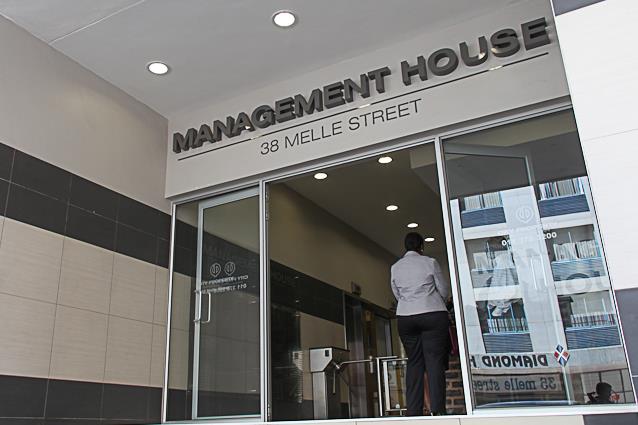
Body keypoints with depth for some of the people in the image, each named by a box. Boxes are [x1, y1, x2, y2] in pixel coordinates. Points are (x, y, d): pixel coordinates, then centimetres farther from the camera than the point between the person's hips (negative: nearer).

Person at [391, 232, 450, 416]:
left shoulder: (395, 267, 9)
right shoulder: (430, 262, -1)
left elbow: (397, 294, 13)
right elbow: (444, 290, 5)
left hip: (405, 317, 3)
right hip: (433, 316, -3)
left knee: (414, 362, 5)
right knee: (434, 361, -3)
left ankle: (413, 411, 1)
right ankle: (437, 409, -9)